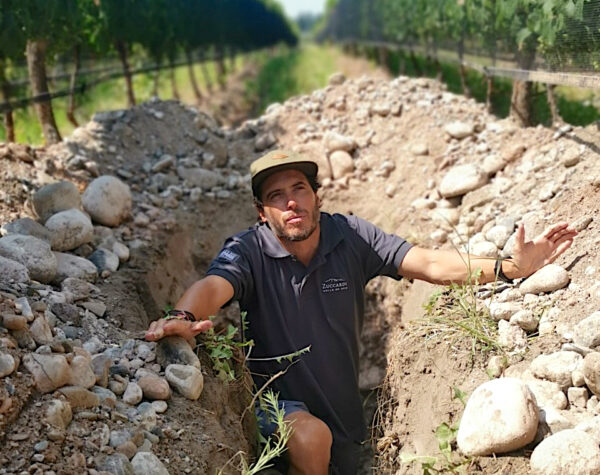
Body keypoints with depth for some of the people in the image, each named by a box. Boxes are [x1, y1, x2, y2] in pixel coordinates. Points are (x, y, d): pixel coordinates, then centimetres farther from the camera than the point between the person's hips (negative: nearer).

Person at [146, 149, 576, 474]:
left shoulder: (351, 237, -10)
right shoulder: (248, 252, -18)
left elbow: (429, 264, -17)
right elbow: (213, 287, -36)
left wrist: (508, 268, -30)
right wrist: (184, 317, -61)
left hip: (342, 407, 5)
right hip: (278, 403, -4)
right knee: (312, 438, -33)